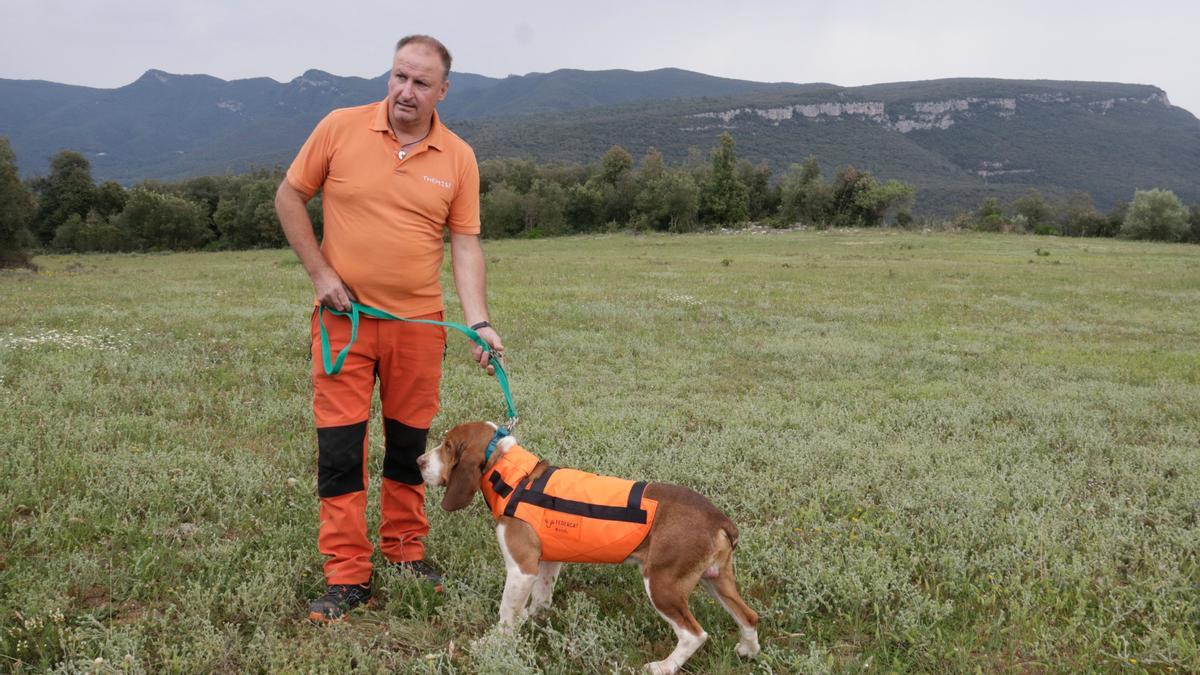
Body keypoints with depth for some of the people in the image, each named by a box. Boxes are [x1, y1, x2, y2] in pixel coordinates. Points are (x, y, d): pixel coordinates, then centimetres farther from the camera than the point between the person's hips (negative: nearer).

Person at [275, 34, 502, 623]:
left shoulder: (458, 158, 0)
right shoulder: (340, 128, -4)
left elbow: (465, 245, -1)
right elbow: (289, 197, 5)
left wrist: (478, 322, -12)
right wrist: (320, 272, -4)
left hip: (418, 322, 1)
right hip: (344, 316, -1)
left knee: (410, 442, 11)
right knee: (339, 444, -1)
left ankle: (406, 548, 30)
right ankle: (347, 575, 9)